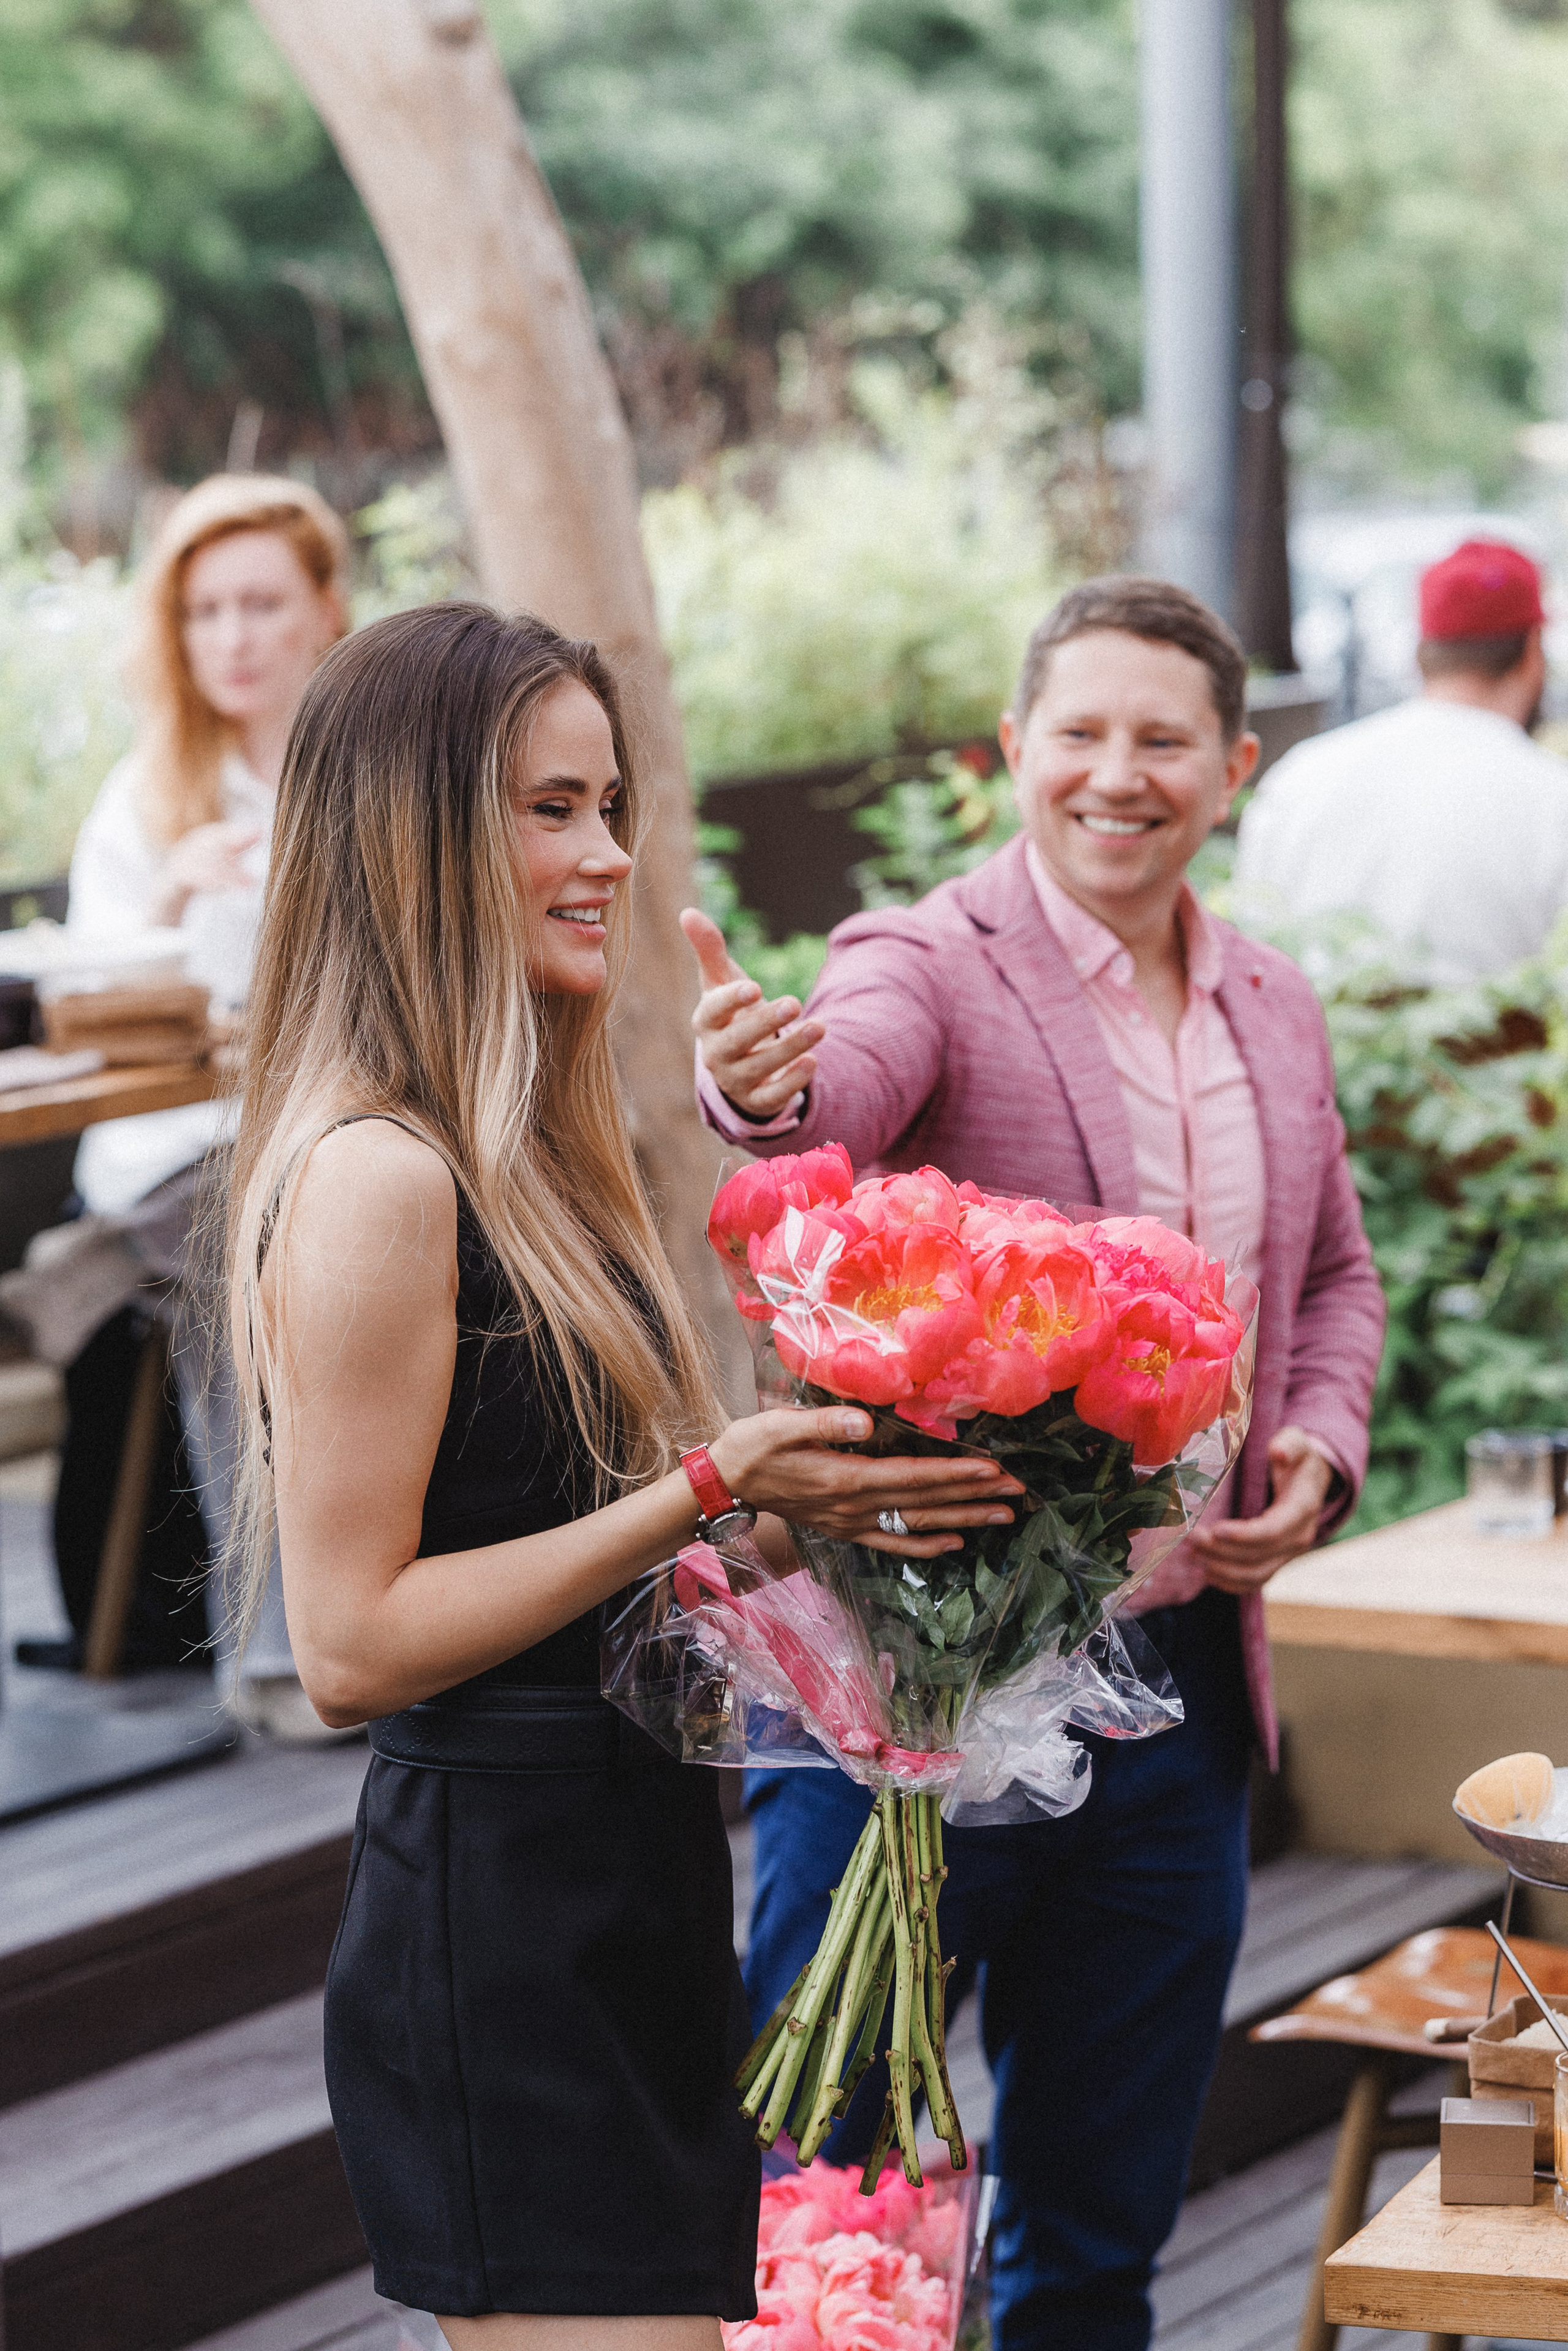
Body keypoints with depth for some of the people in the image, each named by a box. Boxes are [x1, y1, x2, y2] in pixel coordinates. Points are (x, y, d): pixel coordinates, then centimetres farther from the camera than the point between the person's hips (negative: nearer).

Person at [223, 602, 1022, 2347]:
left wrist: (812, 1499, 7)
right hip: (498, 1921, -10)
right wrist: (711, 1491, -19)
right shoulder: (374, 1180, -17)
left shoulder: (528, 1156, 13)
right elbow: (351, 1646, -19)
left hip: (629, 1900, 10)